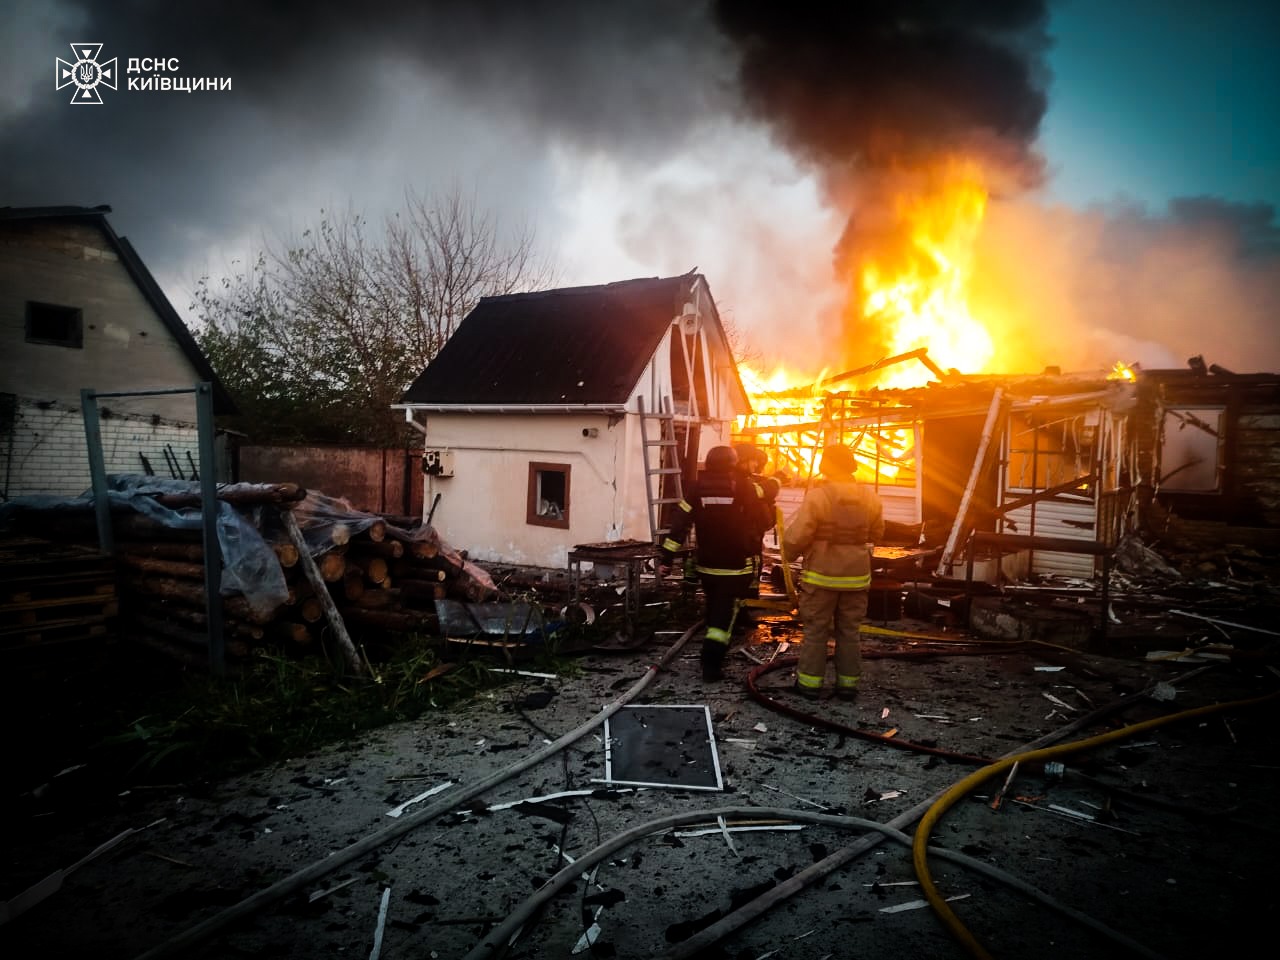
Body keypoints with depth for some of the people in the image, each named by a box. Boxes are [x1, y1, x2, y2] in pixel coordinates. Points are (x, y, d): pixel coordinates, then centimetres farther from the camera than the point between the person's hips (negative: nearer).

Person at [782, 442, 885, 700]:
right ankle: (848, 683, 20)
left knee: (815, 630, 8)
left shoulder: (817, 496, -16)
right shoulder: (870, 498, -1)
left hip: (821, 575, -4)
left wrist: (789, 553, 3)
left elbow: (796, 536, -17)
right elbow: (876, 534, 12)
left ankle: (810, 682, 14)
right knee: (849, 631, 14)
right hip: (856, 576, 4)